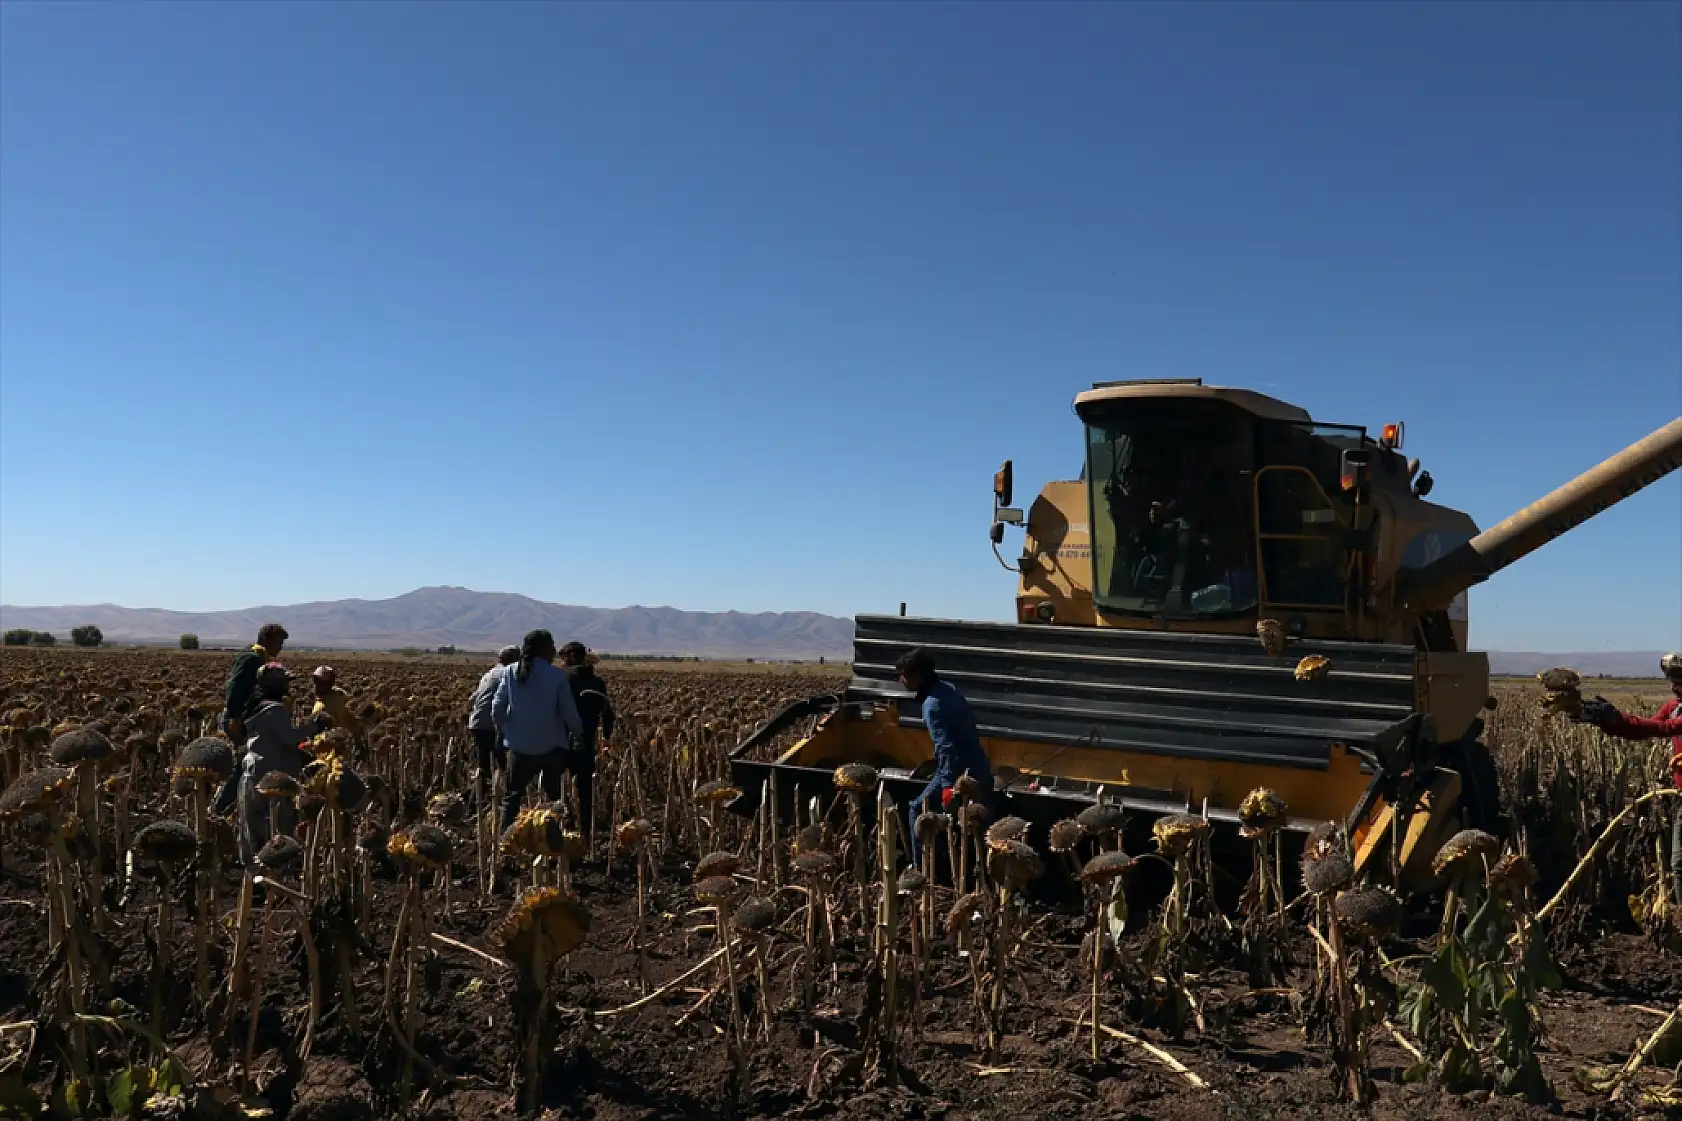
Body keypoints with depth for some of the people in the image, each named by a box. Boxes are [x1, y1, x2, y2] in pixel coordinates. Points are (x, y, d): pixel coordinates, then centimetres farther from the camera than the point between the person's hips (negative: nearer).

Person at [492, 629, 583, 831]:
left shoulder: (512, 673, -1)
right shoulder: (556, 676, -10)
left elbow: (497, 708, 0)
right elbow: (569, 714, -7)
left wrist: (505, 729, 17)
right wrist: (578, 731, 12)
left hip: (520, 745, 2)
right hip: (551, 745, -2)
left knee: (513, 796, 11)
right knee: (554, 798, 10)